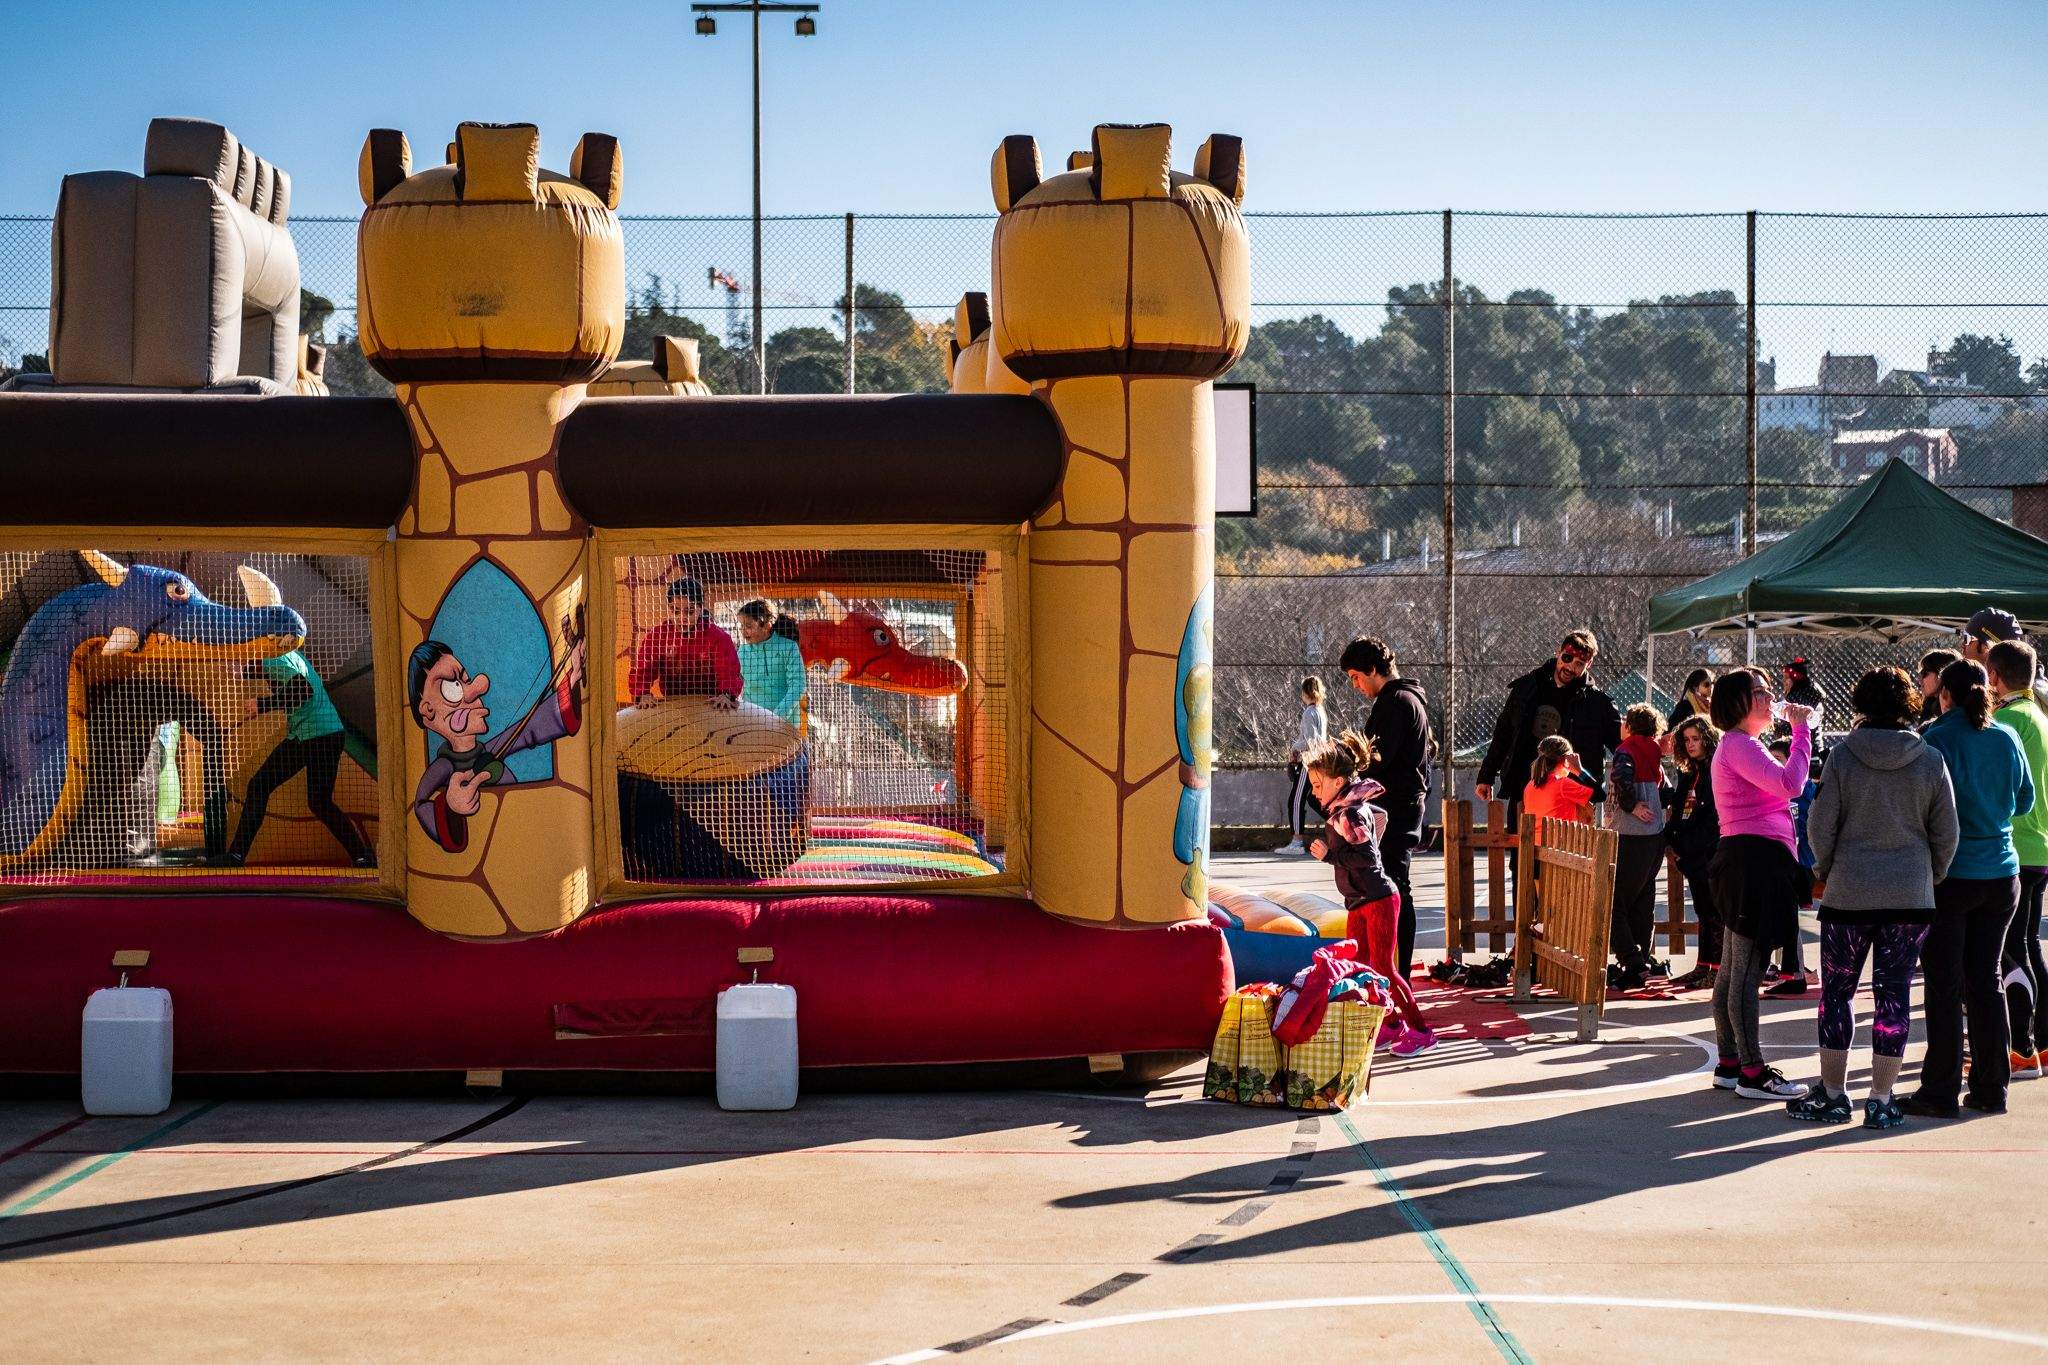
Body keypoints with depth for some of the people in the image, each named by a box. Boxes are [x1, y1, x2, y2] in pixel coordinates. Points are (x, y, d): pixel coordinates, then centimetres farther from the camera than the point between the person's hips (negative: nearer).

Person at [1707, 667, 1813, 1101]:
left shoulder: (1740, 745, 23)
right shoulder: (1740, 745, -12)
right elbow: (1791, 784, -24)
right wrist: (1801, 730, -15)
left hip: (1747, 862, 12)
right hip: (1756, 859, -12)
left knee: (1733, 970, 12)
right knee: (1747, 972, -10)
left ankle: (1729, 1065, 17)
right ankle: (1752, 1073, -10)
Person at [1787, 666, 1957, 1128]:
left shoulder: (1843, 755, -5)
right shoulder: (1930, 760, -1)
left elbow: (1821, 825, -4)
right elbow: (1946, 833, 3)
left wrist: (1824, 872, 12)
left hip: (1848, 894, -1)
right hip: (1911, 898, 1)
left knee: (1836, 992, 9)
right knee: (1894, 995, 6)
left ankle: (1832, 1095, 12)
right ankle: (1881, 1101, 6)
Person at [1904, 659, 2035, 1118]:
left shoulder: (1937, 739, -11)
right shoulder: (2007, 739, 2)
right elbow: (2024, 800, 13)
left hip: (1950, 876, -4)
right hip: (2001, 874, 4)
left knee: (1944, 985, 1)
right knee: (1986, 981, 12)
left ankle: (1941, 1092, 2)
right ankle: (1991, 1089, 15)